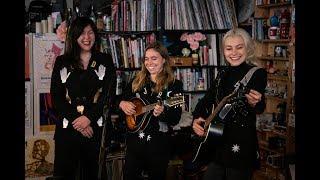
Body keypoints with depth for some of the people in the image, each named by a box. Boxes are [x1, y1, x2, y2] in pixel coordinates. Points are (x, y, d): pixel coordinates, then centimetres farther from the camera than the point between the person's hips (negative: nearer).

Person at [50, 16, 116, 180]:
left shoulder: (105, 61, 9)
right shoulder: (62, 62, 9)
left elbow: (109, 94, 0)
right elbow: (56, 97, 2)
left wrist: (89, 118, -12)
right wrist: (76, 120, -9)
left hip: (96, 127, 0)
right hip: (67, 128, 1)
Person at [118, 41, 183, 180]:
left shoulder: (174, 85, -5)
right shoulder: (137, 81, 6)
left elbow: (175, 119, -10)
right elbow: (120, 99, 15)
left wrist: (162, 113, -29)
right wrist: (122, 104, -8)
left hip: (159, 145, -3)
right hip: (134, 142, 3)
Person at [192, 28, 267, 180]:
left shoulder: (257, 73, -10)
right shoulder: (223, 73, 8)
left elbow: (260, 108, -22)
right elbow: (207, 99, 11)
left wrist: (254, 104, -44)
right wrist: (196, 119, -6)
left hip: (241, 144, -6)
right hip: (217, 140, 6)